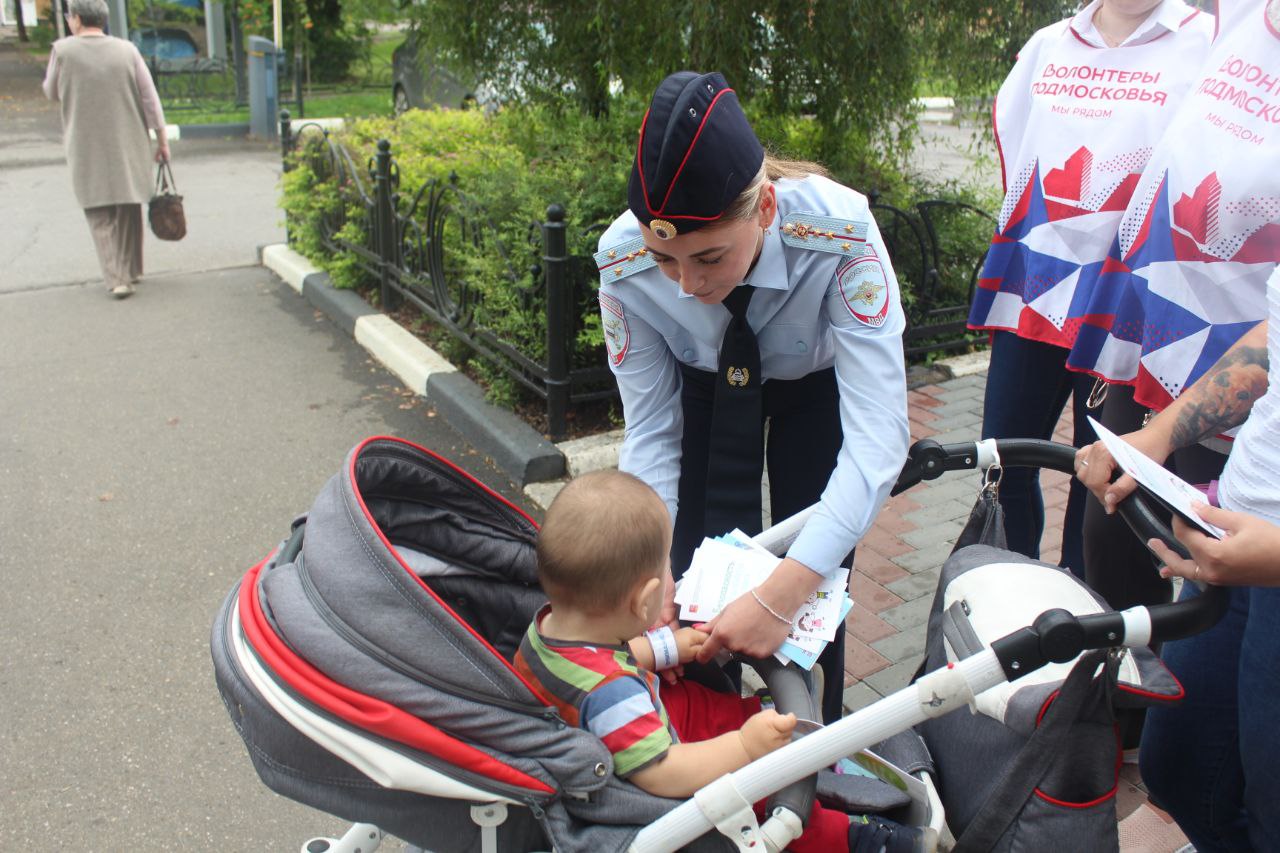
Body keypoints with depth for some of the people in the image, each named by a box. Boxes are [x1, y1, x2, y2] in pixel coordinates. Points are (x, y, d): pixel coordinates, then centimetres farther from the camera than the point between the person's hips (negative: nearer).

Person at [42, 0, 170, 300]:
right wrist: (162, 140, 4)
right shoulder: (126, 50, -2)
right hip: (128, 147, 2)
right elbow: (150, 98, -3)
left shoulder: (63, 50, -7)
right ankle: (131, 270, 26)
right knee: (129, 210, 16)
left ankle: (117, 278, -5)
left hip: (87, 152, -2)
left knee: (100, 216, 5)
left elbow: (53, 92, 7)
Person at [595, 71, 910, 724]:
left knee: (813, 590, -5)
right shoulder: (623, 262, -33)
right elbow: (650, 430, -23)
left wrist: (782, 594, -53)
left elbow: (878, 431, -44)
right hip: (707, 383, 2)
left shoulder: (840, 234, -42)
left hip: (821, 382, -1)